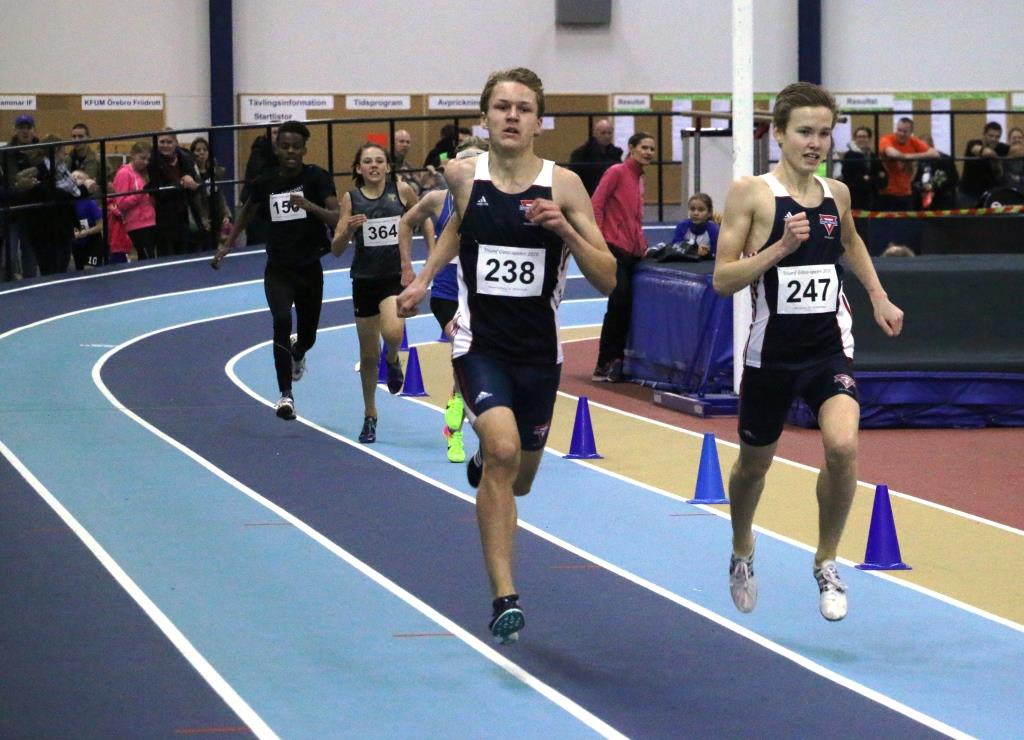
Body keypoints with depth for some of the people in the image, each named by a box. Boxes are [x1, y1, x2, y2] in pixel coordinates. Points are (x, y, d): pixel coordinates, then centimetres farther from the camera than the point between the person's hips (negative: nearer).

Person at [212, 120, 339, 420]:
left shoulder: (316, 177, -8)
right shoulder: (264, 182, 0)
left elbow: (336, 218, -19)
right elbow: (248, 212, 20)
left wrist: (309, 205, -35)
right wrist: (227, 245, 12)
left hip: (309, 268, 0)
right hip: (277, 269, 0)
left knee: (307, 337, 13)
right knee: (282, 321, -25)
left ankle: (297, 355, 53)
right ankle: (286, 395, -22)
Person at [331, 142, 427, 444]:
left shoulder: (402, 191, -4)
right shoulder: (351, 199, -1)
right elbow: (336, 249, -1)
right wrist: (349, 230, -20)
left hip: (397, 275, -2)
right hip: (365, 279, 2)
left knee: (393, 332, -29)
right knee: (368, 355, 9)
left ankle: (392, 360, 9)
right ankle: (370, 416, 28)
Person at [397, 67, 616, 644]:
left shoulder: (563, 185, -7)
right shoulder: (463, 175, -3)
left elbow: (607, 279, -8)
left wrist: (565, 229, -22)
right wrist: (425, 278, 21)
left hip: (540, 350, 2)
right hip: (481, 343, -1)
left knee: (518, 479, 18)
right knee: (503, 447, -28)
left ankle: (482, 465, 59)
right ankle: (504, 598, -25)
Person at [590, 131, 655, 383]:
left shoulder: (640, 179, 16)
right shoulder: (617, 172, -7)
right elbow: (596, 206, -11)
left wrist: (643, 245, 10)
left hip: (633, 253, 8)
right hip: (614, 248, -7)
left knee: (625, 307, 6)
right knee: (619, 303, -12)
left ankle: (614, 363, 12)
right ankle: (604, 366, -5)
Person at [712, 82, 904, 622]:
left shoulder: (836, 193, 4)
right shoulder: (750, 193, -10)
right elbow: (723, 280, -13)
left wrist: (879, 298, 22)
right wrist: (780, 246, -23)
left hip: (829, 345, 2)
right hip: (772, 350, -2)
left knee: (843, 445, -23)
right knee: (754, 463, 16)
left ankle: (826, 561, -2)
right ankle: (742, 552, 47)